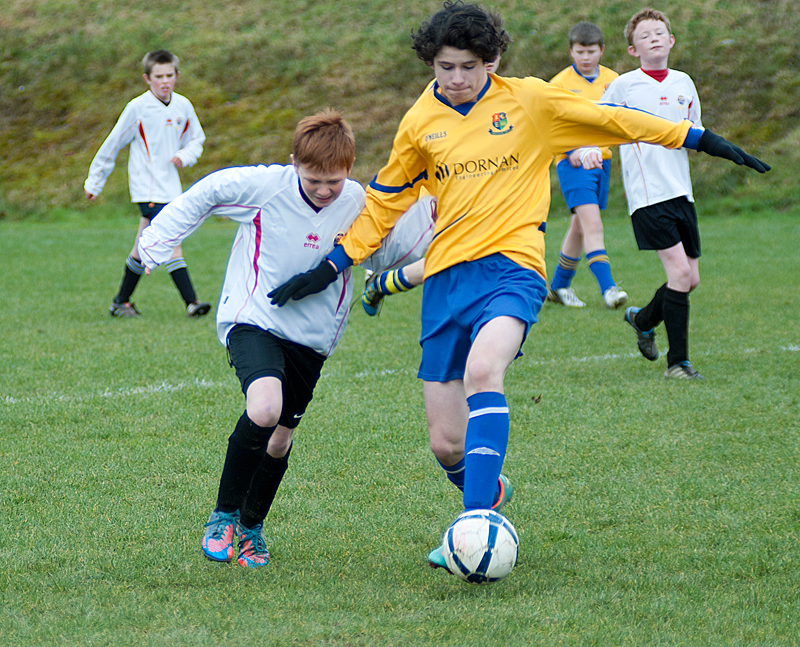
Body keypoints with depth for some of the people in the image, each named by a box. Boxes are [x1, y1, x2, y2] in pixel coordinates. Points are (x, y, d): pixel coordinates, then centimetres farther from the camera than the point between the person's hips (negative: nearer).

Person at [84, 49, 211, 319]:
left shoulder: (183, 106, 5)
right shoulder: (138, 108, -9)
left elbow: (196, 140, 19)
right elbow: (113, 145, 0)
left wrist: (184, 156, -5)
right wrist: (94, 182, 6)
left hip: (169, 184, 6)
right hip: (147, 187, -6)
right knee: (171, 243, -18)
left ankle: (121, 301, 27)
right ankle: (191, 302, -21)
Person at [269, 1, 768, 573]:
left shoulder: (530, 100, 3)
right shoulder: (420, 123, 9)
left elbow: (608, 118, 11)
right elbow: (385, 201, 21)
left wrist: (696, 138, 12)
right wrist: (333, 265, 17)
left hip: (512, 267, -3)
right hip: (446, 277, 3)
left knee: (483, 370, -35)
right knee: (446, 445, 0)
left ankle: (475, 525, -37)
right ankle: (493, 496, 34)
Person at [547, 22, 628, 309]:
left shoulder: (612, 80, 7)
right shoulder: (560, 83, -5)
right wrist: (572, 154, -23)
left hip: (601, 160, 5)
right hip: (572, 163, -5)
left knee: (580, 227, 14)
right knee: (593, 225, -19)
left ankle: (559, 286, 28)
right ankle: (607, 288, -25)